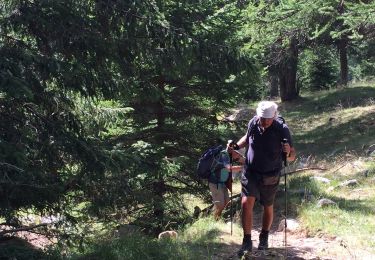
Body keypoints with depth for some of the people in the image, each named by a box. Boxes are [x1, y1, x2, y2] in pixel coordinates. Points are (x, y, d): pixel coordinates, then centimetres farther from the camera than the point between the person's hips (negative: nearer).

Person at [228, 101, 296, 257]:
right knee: (246, 203, -13)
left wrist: (288, 153, -36)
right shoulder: (253, 123, -12)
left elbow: (292, 157, -14)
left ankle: (264, 238, 38)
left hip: (270, 176, -1)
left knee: (268, 207, 15)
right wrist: (236, 146, -5)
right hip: (251, 172, 1)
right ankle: (247, 242, -4)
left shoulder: (282, 130, -19)